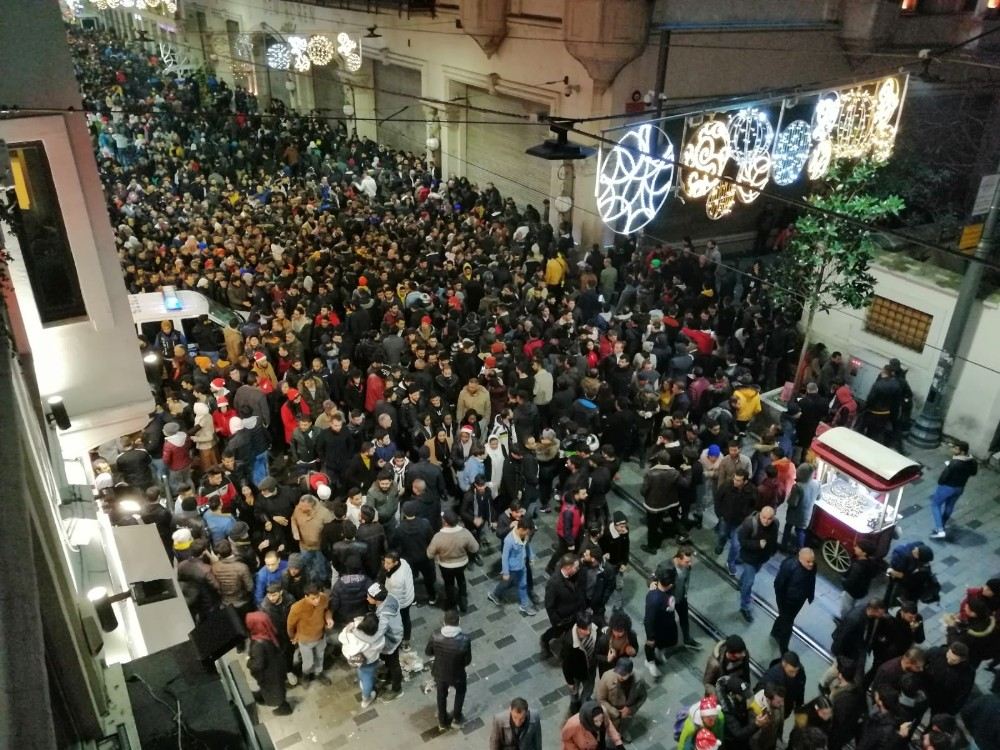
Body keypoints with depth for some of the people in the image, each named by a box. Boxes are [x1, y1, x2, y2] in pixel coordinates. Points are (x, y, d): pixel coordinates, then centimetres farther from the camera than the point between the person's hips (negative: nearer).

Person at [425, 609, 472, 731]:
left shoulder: (435, 635, -25)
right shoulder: (464, 640, -31)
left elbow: (428, 652, -8)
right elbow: (468, 661, -16)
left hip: (439, 673, 2)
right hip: (457, 674, -2)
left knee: (441, 695, 30)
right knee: (460, 692, 32)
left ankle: (443, 722, 48)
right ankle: (456, 719, 45)